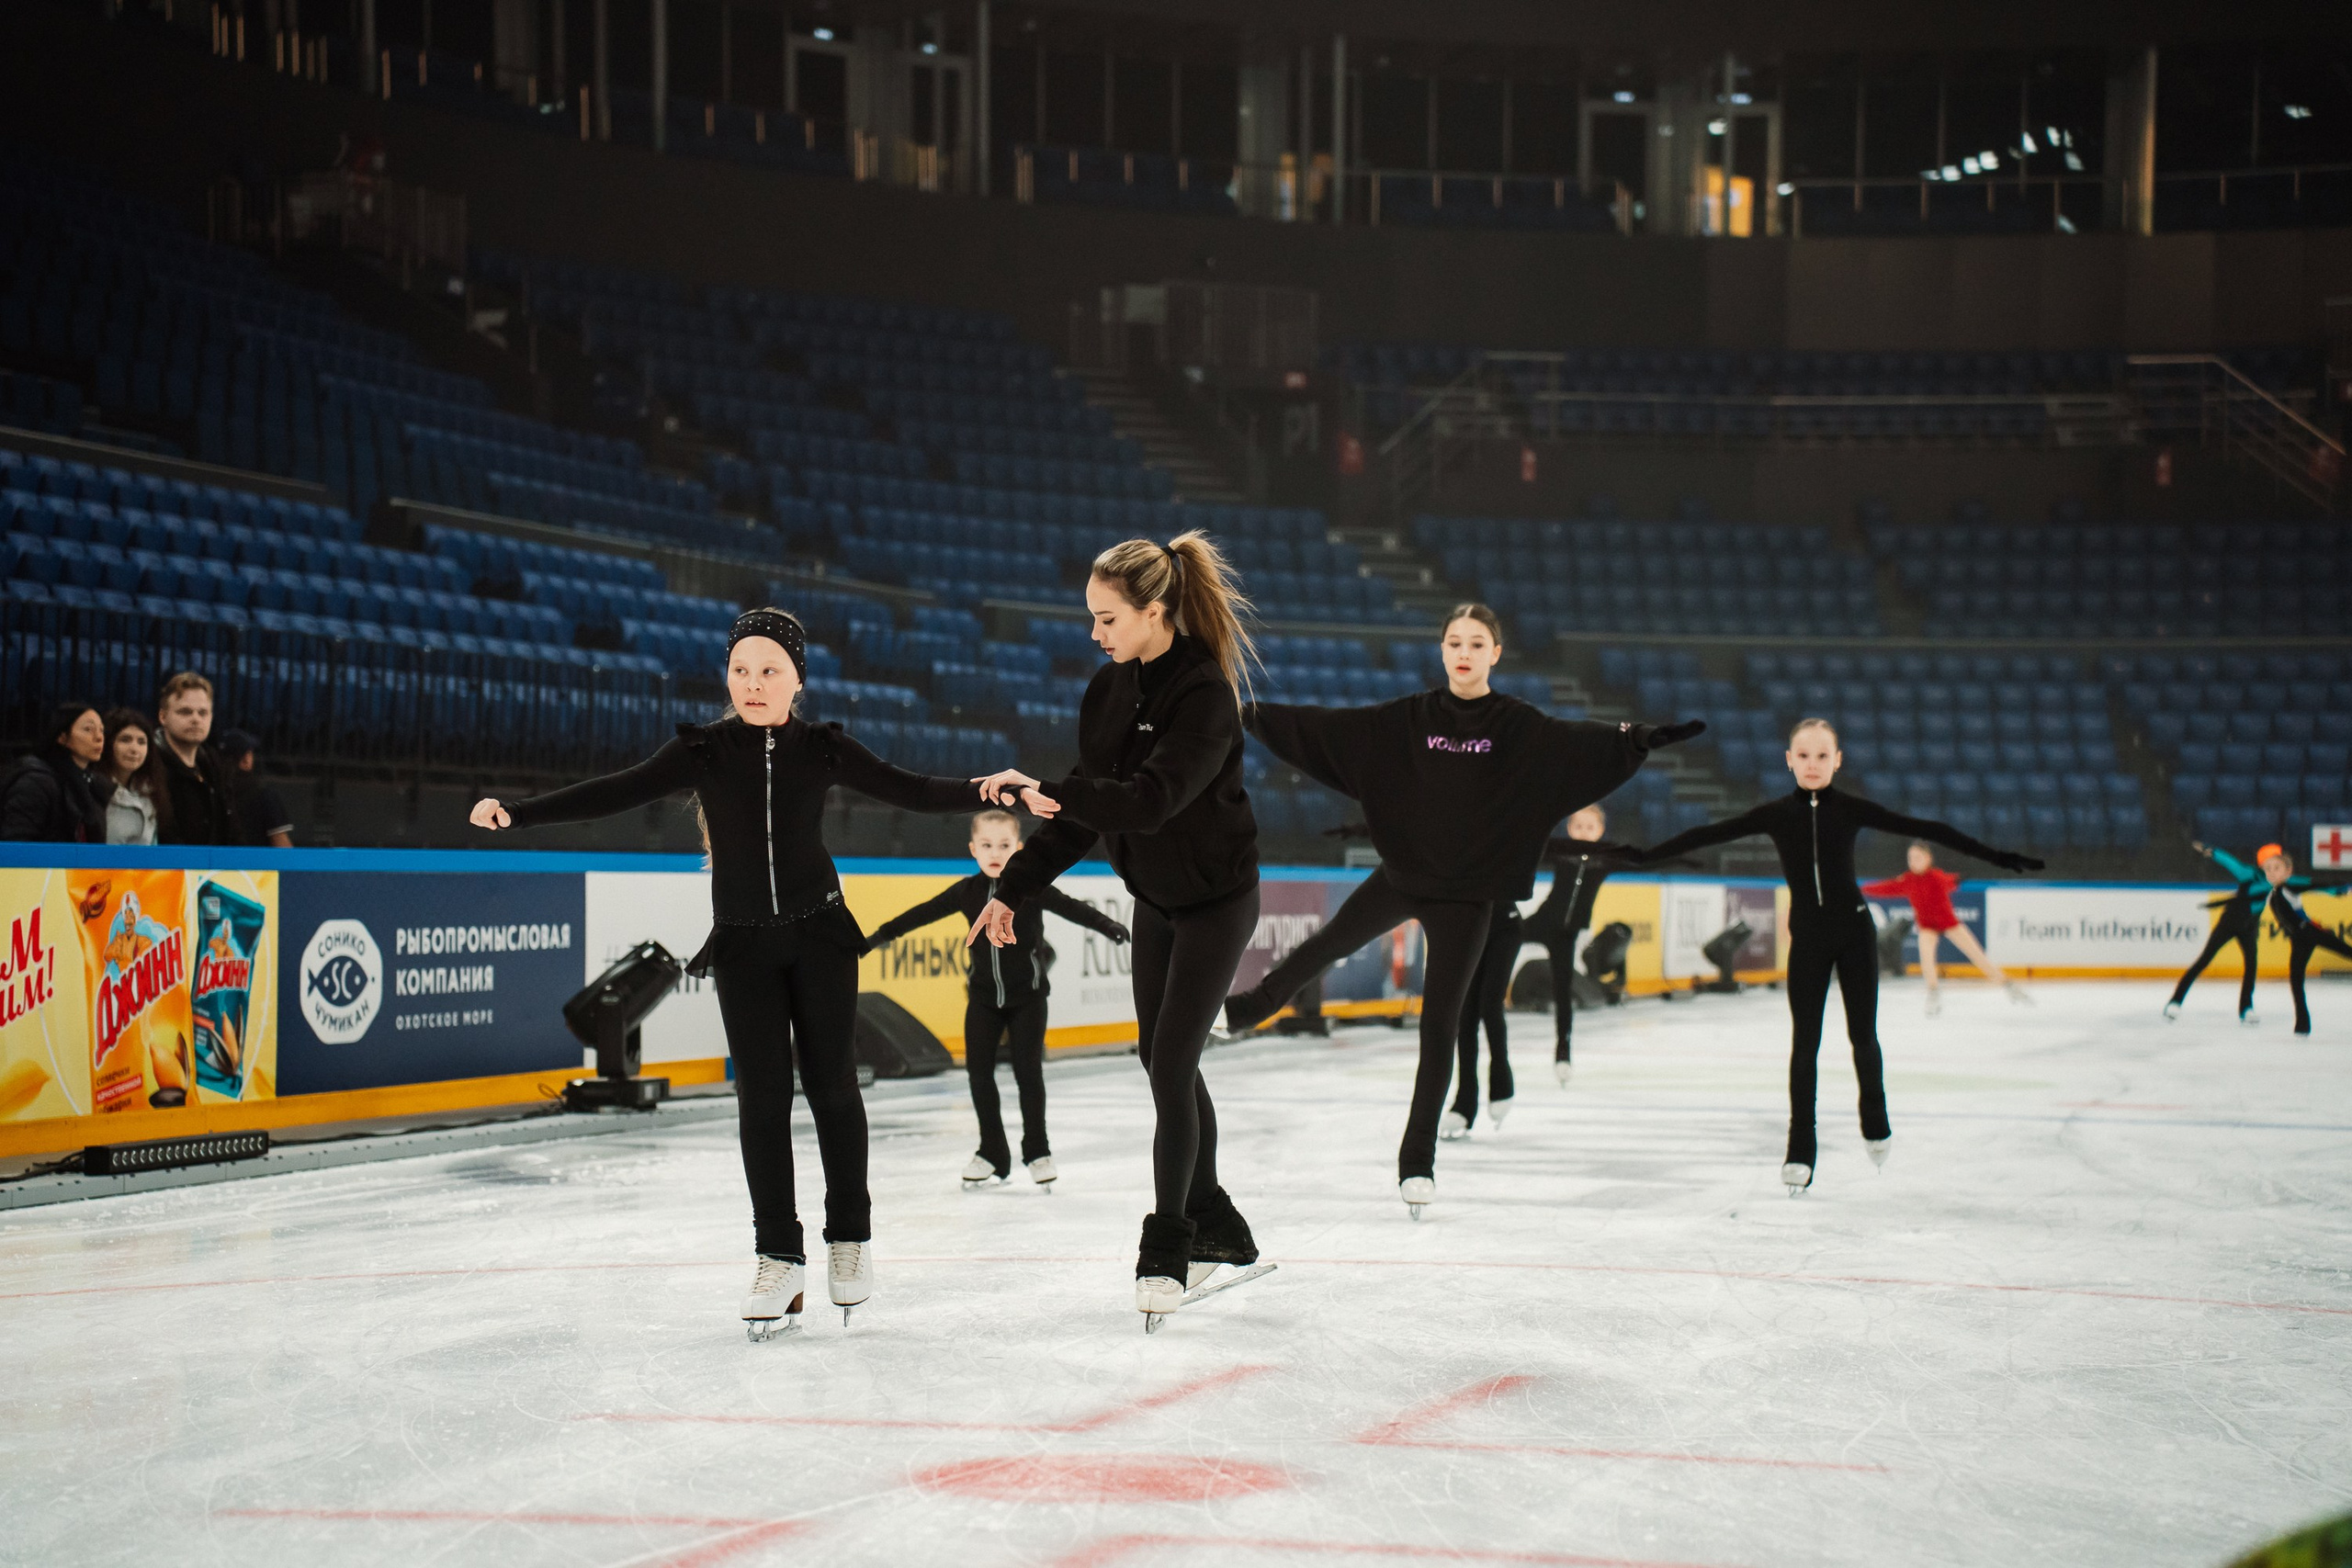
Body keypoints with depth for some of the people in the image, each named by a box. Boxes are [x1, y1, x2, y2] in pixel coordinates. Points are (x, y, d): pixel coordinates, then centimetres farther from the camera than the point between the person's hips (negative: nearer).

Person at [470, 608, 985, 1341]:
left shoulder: (823, 750, -1)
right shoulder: (703, 751, -2)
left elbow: (907, 790, -3)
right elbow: (613, 793, -8)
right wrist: (514, 812, -17)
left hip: (819, 935, 0)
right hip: (743, 944, 0)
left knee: (832, 1083, 0)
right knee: (762, 1093, -4)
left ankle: (850, 1233, 19)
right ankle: (778, 1257, 3)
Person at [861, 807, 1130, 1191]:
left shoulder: (1031, 886, -11)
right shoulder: (966, 892, -1)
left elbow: (1071, 908, -21)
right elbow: (921, 915, 6)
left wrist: (1108, 926, -36)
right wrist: (877, 937, 9)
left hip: (1027, 994, -3)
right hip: (984, 996, 3)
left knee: (1027, 1070, -3)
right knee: (979, 1070, 1)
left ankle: (1037, 1150, 11)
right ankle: (991, 1153, 13)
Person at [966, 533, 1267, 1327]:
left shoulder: (1204, 693, -25)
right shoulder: (1108, 690, -1)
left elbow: (1155, 798, -37)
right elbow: (1088, 806, 5)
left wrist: (1051, 794, -47)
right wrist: (1013, 889, 3)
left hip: (1216, 900, -8)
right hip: (1154, 896, 8)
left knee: (1171, 1065, -11)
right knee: (1163, 1061, 13)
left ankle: (1166, 1253, 0)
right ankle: (1220, 1233, 26)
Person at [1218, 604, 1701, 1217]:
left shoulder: (1518, 725, -6)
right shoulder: (1411, 717, 0)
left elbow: (1575, 743, -19)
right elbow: (1333, 728, 1)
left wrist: (1637, 739, -35)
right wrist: (1259, 716, -1)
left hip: (1465, 893, -2)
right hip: (1400, 876, 2)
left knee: (1440, 1025, 0)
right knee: (1329, 944, 23)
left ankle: (1417, 1162, 8)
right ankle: (1259, 1004, 55)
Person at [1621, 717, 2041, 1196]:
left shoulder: (1850, 809, -5)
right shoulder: (1776, 814, -3)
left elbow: (1923, 829, -5)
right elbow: (1710, 834, -2)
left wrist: (1994, 855, -6)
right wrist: (1644, 855, -5)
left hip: (1854, 930, -1)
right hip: (1807, 936, 1)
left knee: (1863, 1034, 2)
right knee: (1804, 1044, -1)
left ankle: (1875, 1123, 28)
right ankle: (1800, 1152, 1)